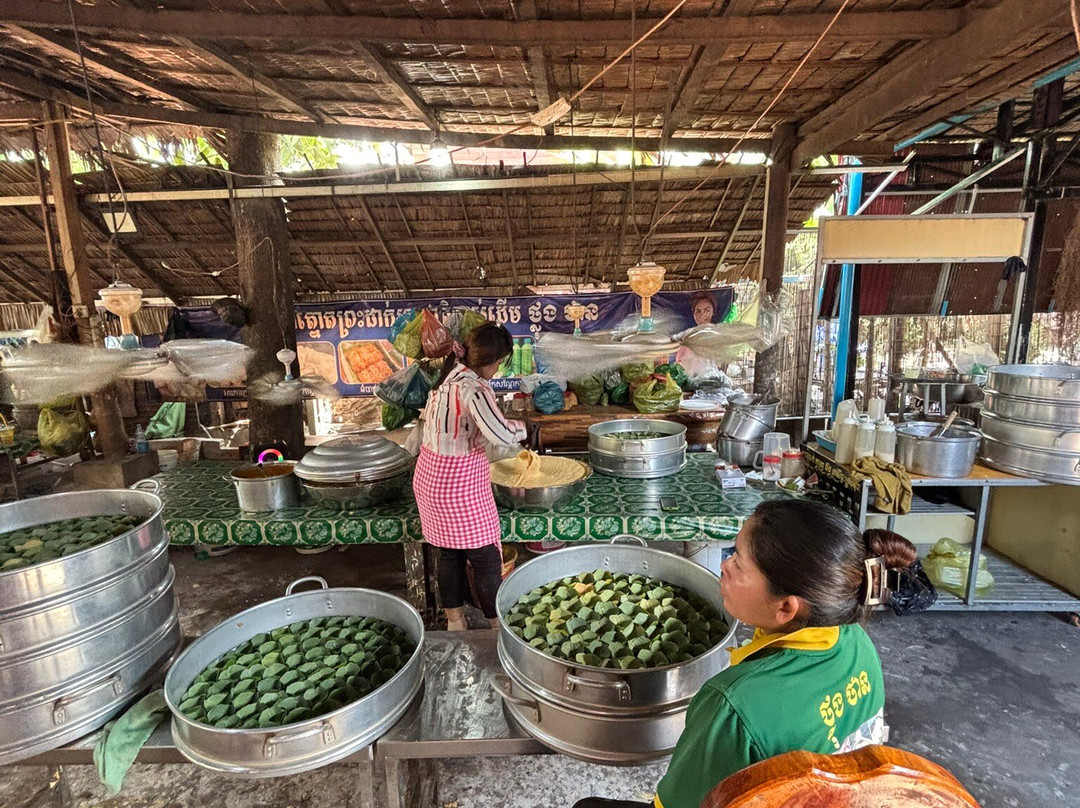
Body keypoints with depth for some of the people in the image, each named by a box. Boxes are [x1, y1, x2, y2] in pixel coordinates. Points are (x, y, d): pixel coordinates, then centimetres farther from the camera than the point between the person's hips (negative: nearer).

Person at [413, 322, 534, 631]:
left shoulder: (448, 375, 3)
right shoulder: (474, 388, -24)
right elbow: (502, 434, -35)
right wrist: (522, 428, -12)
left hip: (429, 474, 9)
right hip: (459, 481, -9)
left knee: (449, 551, 20)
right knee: (485, 555, 7)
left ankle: (454, 620, 35)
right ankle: (499, 625, 22)